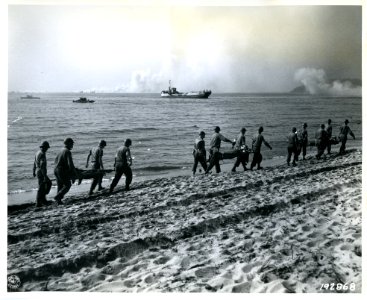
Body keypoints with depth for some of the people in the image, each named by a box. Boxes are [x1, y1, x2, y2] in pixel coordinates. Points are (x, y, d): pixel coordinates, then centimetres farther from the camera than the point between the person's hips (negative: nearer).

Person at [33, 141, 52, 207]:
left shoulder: (38, 153, 10)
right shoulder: (42, 154, -21)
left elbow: (34, 163, 21)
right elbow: (42, 166, -27)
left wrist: (34, 172, 33)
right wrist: (45, 176, -26)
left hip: (38, 171, 10)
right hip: (41, 173, -10)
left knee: (49, 183, 17)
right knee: (41, 188, 0)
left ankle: (42, 198, 15)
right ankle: (38, 203, 7)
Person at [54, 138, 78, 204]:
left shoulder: (62, 151, 14)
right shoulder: (68, 152, -14)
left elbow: (56, 159, 25)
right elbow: (70, 163, -21)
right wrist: (75, 172, -12)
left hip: (56, 170, 9)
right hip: (62, 172, -9)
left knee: (60, 186, 14)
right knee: (67, 185, 0)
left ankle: (58, 200, 15)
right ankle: (57, 197, -9)